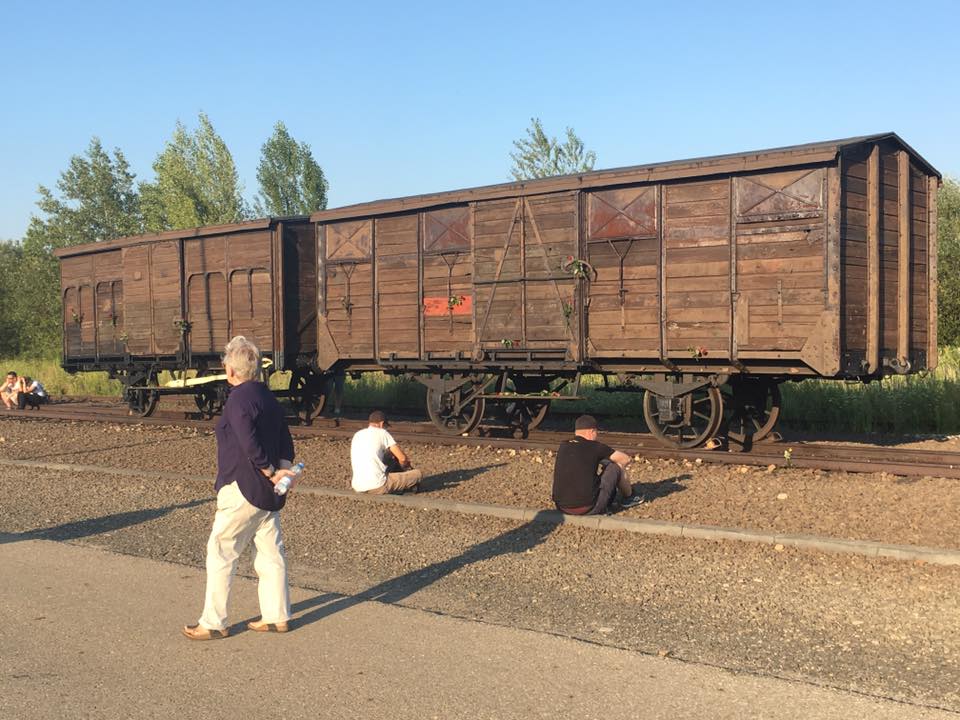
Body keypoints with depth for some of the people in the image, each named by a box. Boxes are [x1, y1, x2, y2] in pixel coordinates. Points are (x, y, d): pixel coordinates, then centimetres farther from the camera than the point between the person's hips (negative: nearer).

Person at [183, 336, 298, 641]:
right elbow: (285, 441, 9)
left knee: (220, 553, 1)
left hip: (242, 490, -9)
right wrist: (283, 469, -5)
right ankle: (277, 616, 19)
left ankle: (213, 623, 7)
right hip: (267, 494, 9)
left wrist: (270, 472, -14)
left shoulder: (239, 399, -15)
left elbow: (250, 444, -24)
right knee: (271, 553, 13)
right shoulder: (269, 398, 12)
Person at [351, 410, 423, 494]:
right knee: (418, 474, 2)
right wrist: (406, 468, 23)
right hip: (377, 487, -7)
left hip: (357, 487, 7)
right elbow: (402, 458, -2)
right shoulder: (381, 433, -1)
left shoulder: (357, 435, 16)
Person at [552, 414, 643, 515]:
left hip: (561, 508, 5)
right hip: (588, 509, -5)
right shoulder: (595, 447, -5)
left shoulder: (563, 446, 8)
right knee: (617, 466, 11)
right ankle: (628, 497, 36)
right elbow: (626, 459, 9)